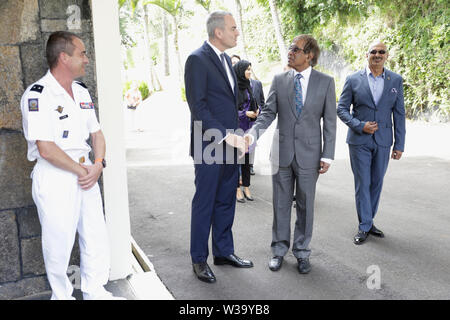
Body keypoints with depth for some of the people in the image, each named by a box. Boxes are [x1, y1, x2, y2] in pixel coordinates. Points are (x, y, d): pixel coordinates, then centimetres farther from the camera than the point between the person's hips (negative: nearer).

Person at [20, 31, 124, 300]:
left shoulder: (82, 92, 12)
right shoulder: (37, 95, -13)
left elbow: (96, 133, 15)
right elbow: (46, 149, -20)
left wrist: (98, 164, -2)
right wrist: (81, 171, -11)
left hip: (86, 172, 7)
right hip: (54, 177, -7)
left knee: (97, 237, 12)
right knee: (59, 241, 4)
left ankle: (95, 293, 29)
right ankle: (62, 295, 27)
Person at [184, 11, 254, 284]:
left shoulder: (225, 59, 15)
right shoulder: (198, 59, -12)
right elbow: (198, 106, -18)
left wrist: (235, 134, 13)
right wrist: (225, 135, -21)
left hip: (229, 144, 8)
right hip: (209, 146, -8)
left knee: (226, 202, 15)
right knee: (204, 204, 4)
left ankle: (224, 251, 30)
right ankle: (199, 259, 18)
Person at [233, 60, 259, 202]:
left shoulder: (248, 86, 11)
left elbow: (254, 103, 18)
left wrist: (256, 110, -3)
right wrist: (245, 113, -17)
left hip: (247, 126, 6)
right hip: (235, 126, -6)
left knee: (246, 155, 8)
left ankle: (246, 188, 15)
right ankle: (237, 189, 9)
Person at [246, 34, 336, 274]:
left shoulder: (325, 82, -1)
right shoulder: (279, 80, 4)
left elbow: (330, 121, -2)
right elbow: (268, 112, 2)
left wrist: (327, 155, -7)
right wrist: (252, 134, -16)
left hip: (309, 154, -1)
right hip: (282, 152, 2)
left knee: (305, 205, 9)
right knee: (281, 204, 10)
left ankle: (302, 252, 25)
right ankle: (279, 249, 26)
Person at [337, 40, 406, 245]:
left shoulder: (396, 80, 5)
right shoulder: (353, 80, -1)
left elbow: (399, 113, 5)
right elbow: (342, 109, 1)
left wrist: (399, 145, 2)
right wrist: (360, 126, -14)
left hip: (383, 142, 2)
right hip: (359, 141, -2)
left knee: (376, 183, 10)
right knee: (362, 183, 1)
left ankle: (369, 221, 25)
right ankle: (364, 227, 11)